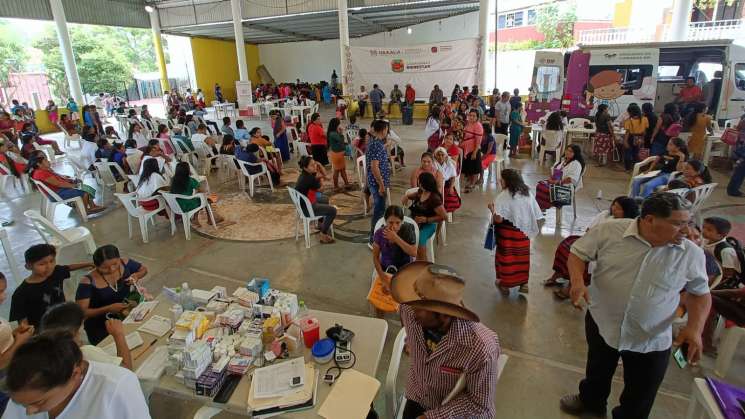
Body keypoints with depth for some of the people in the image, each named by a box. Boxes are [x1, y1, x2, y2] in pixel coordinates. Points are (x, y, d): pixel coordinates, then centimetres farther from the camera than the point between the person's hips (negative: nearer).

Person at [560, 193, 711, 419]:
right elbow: (578, 253, -7)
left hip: (651, 341, 0)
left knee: (640, 398, 16)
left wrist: (695, 328, -13)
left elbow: (700, 293, 2)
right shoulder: (610, 231, -16)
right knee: (597, 371, 27)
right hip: (601, 323, 0)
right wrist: (577, 280, -25)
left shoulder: (692, 254, -11)